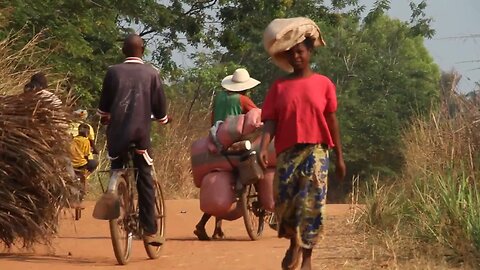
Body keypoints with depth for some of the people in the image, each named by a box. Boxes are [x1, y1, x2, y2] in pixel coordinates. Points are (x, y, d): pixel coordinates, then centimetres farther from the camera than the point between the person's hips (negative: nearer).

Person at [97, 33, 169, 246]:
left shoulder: (113, 72, 5)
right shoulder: (151, 73, 3)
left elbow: (104, 105, 13)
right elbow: (160, 107, 5)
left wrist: (104, 117, 35)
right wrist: (163, 119, 28)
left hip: (117, 131, 1)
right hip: (141, 131, -1)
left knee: (117, 172, 18)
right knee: (145, 180, 1)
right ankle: (149, 230, -4)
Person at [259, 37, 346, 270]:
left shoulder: (323, 83, 4)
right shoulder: (279, 87, 7)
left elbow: (331, 121, 7)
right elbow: (270, 121, 0)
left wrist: (339, 156, 7)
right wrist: (264, 147, -18)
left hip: (315, 150, -1)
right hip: (287, 152, 2)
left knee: (311, 203, -9)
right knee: (284, 201, 0)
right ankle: (294, 244, 28)